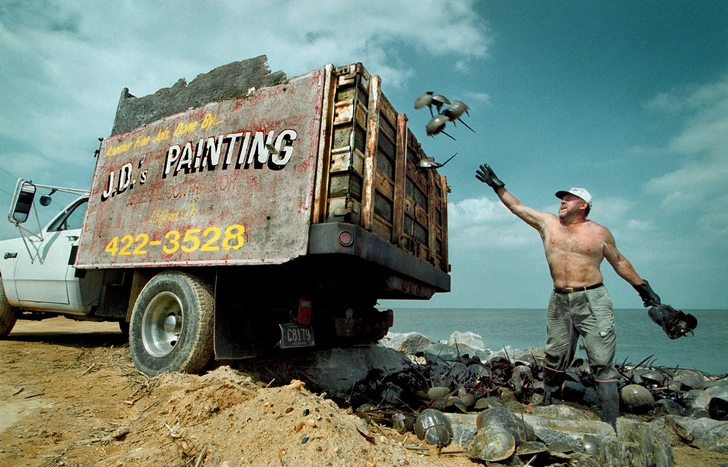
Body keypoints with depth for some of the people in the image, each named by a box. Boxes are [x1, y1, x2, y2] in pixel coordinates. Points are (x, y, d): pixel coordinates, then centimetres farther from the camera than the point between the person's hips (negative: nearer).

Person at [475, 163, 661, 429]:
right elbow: (517, 207, 12)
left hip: (593, 301, -2)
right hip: (560, 302, 3)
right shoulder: (548, 223, 8)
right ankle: (547, 406, 27)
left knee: (602, 362, -3)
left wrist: (643, 287, 14)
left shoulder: (599, 233, 3)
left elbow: (619, 262, 14)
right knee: (554, 358, 11)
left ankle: (610, 425, 4)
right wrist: (497, 186, 13)